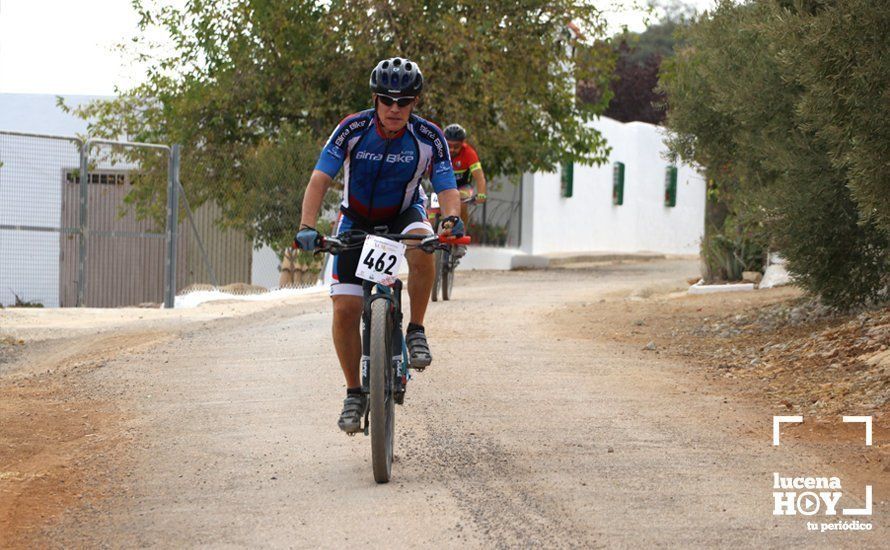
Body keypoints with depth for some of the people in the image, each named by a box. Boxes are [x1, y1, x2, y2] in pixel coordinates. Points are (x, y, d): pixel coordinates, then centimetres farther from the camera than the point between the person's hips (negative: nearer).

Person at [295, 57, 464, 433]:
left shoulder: (429, 138, -19)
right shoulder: (352, 130, -21)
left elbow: (447, 189, -20)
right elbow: (320, 178, -24)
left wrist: (452, 218, -44)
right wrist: (308, 226, -40)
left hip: (404, 215, 0)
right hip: (357, 220, 0)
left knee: (422, 248, -38)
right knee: (345, 309, -12)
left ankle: (416, 331, -17)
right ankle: (354, 394, 4)